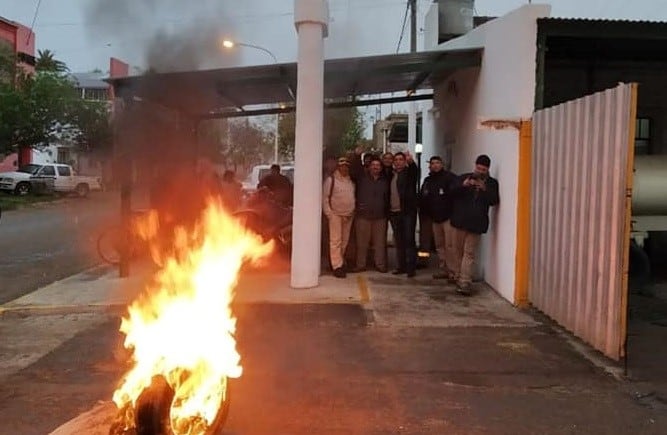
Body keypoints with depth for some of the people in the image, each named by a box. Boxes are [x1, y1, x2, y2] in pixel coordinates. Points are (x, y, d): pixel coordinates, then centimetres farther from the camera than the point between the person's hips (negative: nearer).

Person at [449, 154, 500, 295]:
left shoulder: (492, 183, 5)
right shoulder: (464, 177, 8)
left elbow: (494, 201, -6)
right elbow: (452, 193, -1)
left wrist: (484, 189, -21)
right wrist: (463, 185, -19)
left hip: (476, 223, -2)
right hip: (460, 220, 2)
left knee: (469, 253, -5)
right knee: (458, 250, 9)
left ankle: (464, 283, -9)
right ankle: (457, 277, 22)